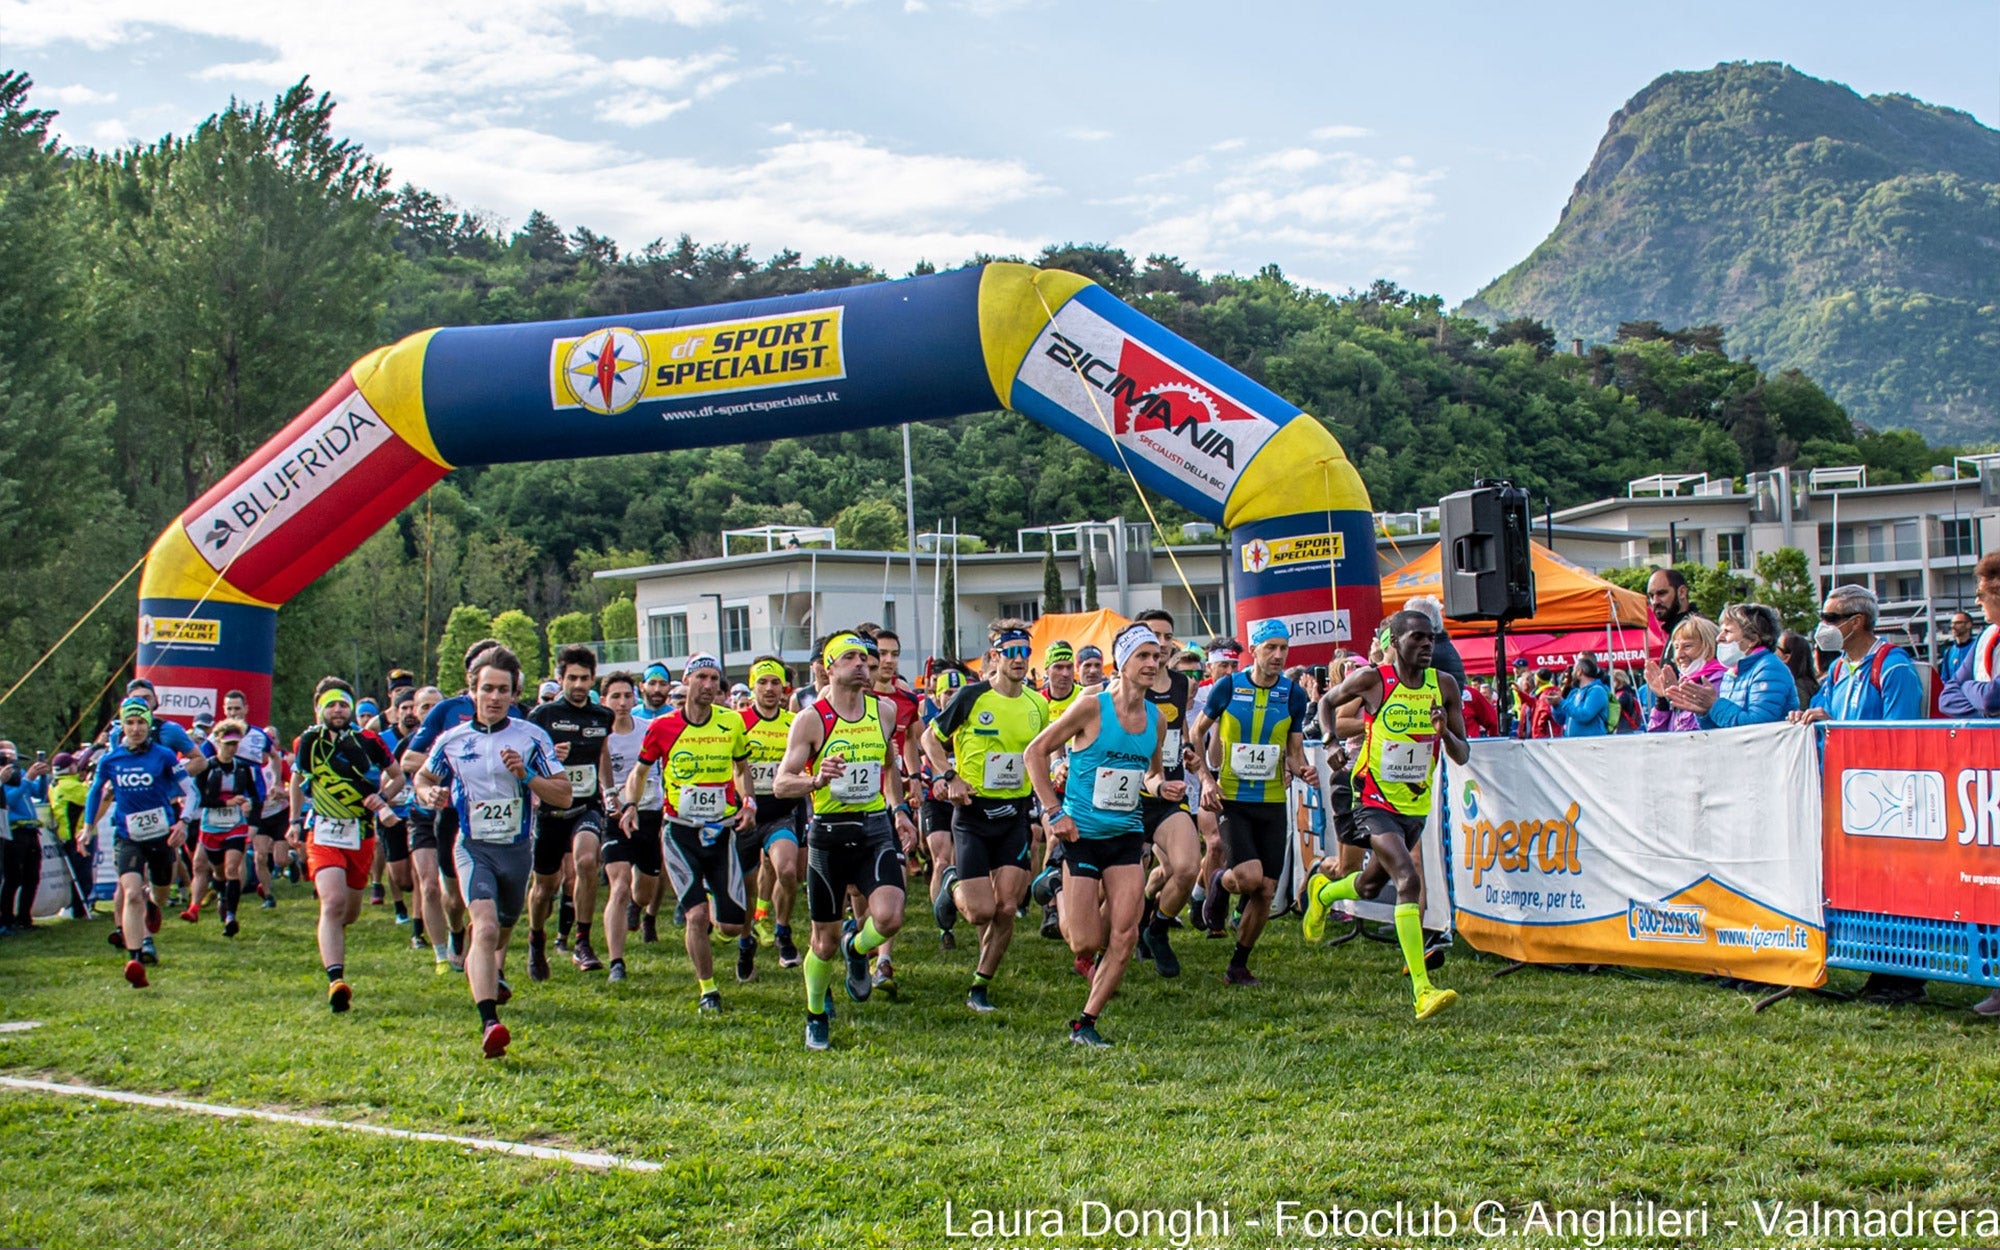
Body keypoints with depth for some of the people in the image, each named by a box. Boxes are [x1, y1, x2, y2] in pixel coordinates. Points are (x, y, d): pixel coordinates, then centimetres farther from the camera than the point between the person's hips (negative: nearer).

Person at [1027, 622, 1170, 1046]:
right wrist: (1054, 811, -11)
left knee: (1124, 935, -6)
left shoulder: (1155, 716, 4)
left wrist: (1161, 786, -3)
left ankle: (1086, 1023, 8)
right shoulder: (1092, 707, -12)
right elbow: (1036, 751, -5)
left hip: (1127, 836, 5)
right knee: (1085, 943, -5)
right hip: (1082, 834, -5)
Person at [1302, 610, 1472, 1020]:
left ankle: (1322, 890, 57)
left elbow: (1462, 756, 0)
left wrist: (1445, 731, -20)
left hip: (1417, 805, 5)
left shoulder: (1444, 686, -2)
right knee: (1409, 882, -24)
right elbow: (1328, 702, 9)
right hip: (1376, 802, -5)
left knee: (1370, 885, 23)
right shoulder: (1372, 680, -11)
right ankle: (1422, 990, -27)